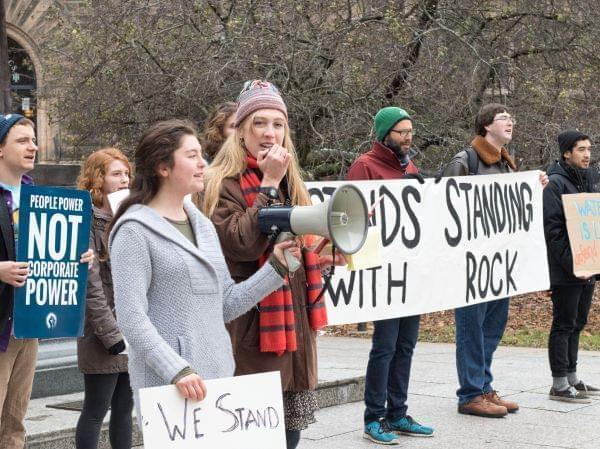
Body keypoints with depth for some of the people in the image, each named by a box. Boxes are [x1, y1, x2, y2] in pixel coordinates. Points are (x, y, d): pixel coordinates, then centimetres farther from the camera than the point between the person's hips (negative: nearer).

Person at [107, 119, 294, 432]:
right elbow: (131, 317, -14)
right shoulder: (135, 229, -7)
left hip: (219, 378, 7)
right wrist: (177, 370, -23)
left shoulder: (203, 226, 16)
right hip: (168, 384, -7)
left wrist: (276, 267, 6)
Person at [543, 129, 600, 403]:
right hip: (565, 270, -8)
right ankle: (559, 384, 1)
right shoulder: (556, 183, -11)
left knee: (577, 323, 14)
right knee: (564, 325, -4)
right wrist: (571, 263, -22)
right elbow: (552, 228, -17)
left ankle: (571, 378, 22)